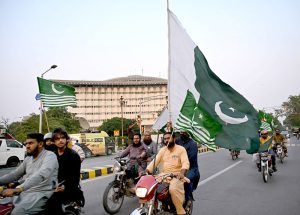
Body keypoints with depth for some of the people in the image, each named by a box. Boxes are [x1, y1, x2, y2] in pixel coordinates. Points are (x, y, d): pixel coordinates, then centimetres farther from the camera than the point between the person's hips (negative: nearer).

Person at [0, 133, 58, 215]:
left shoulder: (50, 156, -13)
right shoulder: (28, 159, 16)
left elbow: (41, 175, -29)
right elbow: (15, 174, 19)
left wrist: (18, 189, -38)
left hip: (41, 194, -8)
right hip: (24, 192, 8)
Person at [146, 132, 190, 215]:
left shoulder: (181, 149, 2)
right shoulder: (162, 150, 15)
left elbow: (185, 163, -11)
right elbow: (154, 161, 7)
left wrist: (182, 173, -31)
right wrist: (146, 171, -8)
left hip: (176, 176, -4)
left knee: (173, 189, -34)